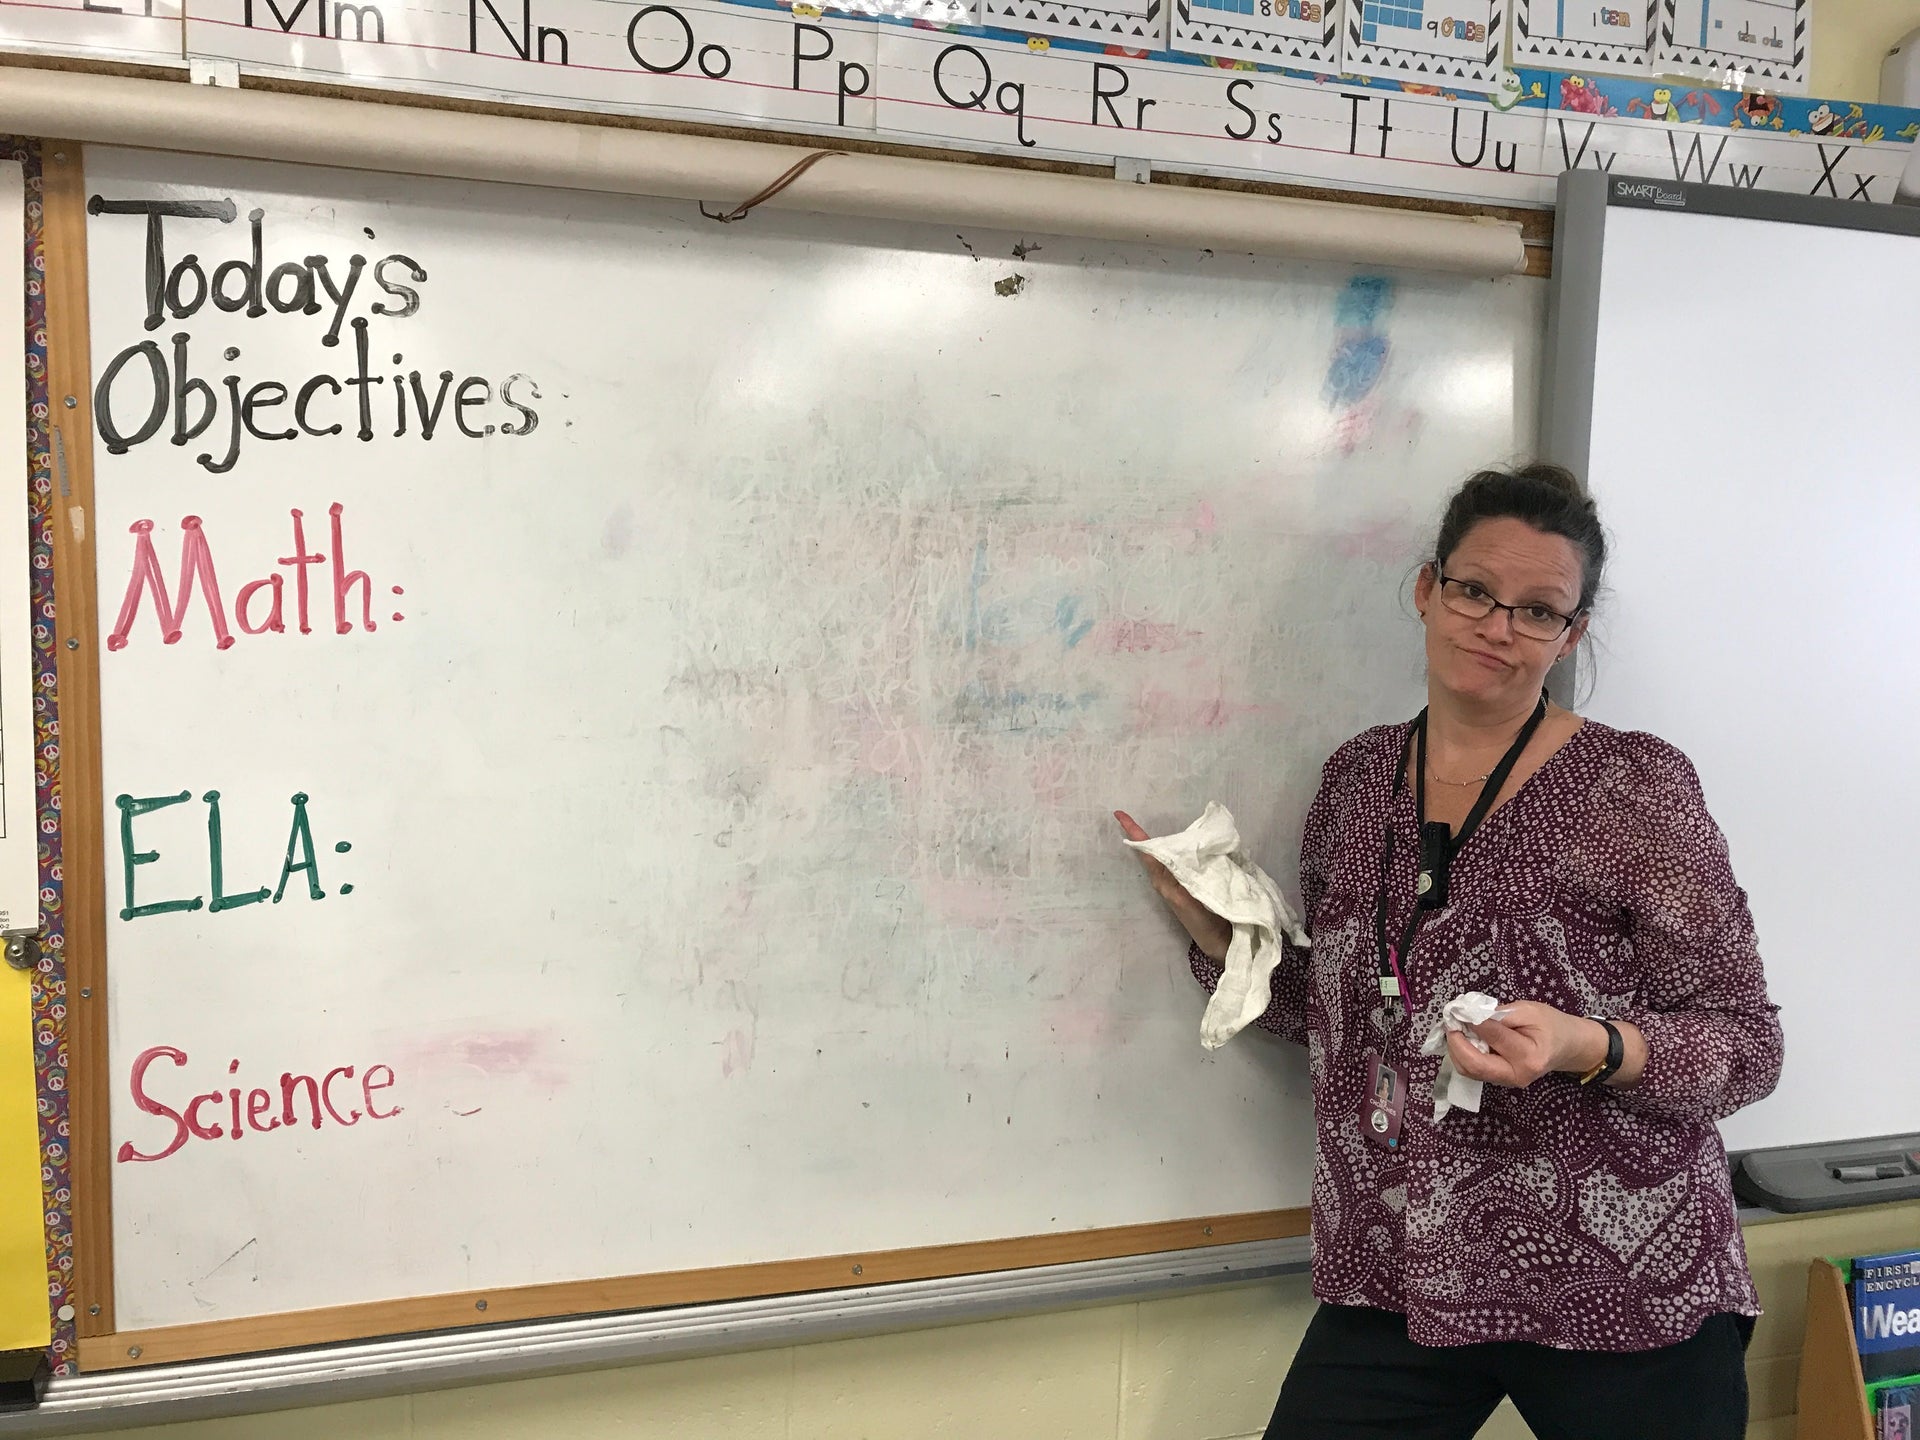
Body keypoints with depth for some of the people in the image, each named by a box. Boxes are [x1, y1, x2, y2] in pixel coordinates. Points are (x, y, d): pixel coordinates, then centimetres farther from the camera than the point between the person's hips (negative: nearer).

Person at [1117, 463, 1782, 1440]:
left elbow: (1747, 1045, -8)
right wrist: (1218, 933, -2)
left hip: (1622, 1296, -3)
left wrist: (1583, 1049, -25)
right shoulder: (1357, 777, 4)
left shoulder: (1635, 786, -9)